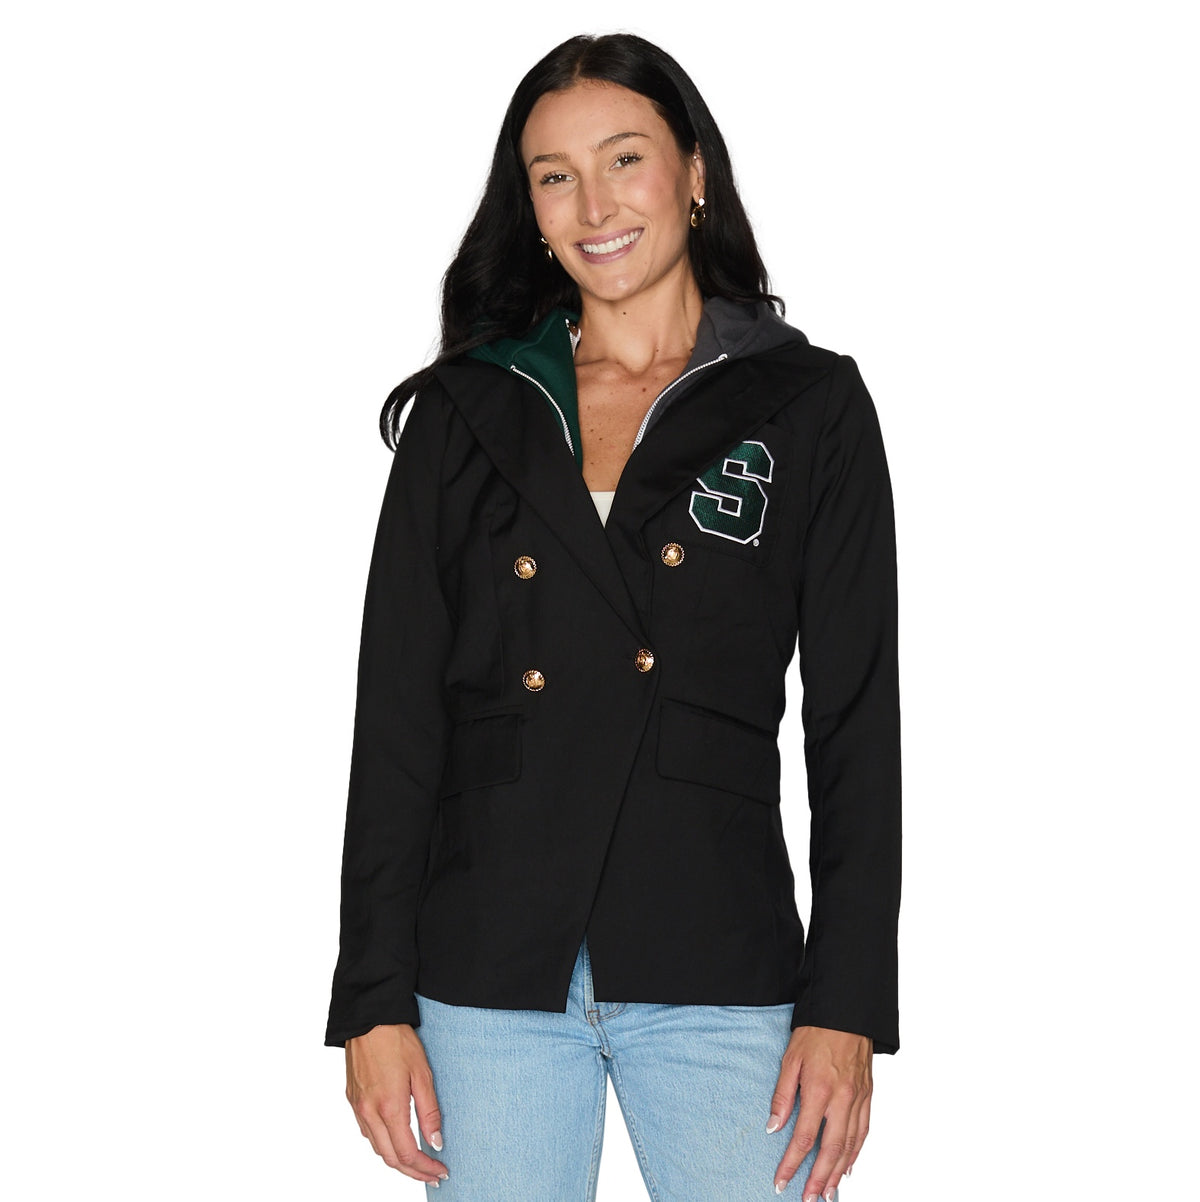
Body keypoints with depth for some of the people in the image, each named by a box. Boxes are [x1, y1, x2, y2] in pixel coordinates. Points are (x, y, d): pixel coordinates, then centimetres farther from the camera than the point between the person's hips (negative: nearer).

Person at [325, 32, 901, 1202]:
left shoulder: (810, 408, 4)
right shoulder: (464, 413, 8)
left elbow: (857, 723, 2)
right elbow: (395, 715, 5)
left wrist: (846, 1008, -5)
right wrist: (374, 1002, -1)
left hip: (716, 975, -1)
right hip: (488, 974, 1)